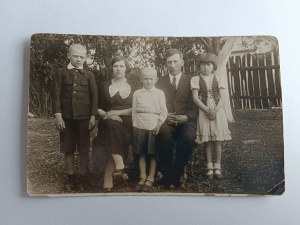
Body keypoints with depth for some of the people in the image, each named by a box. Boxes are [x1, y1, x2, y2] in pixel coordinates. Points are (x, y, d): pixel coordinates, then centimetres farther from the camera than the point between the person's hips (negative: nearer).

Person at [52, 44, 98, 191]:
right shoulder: (61, 73, 5)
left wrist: (93, 116, -3)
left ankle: (83, 177, 16)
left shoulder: (89, 75, 7)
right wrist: (58, 115, -8)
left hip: (84, 116, 0)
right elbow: (56, 95, 1)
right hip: (66, 116, 0)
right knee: (68, 149, 7)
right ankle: (71, 177, 19)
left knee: (84, 149, 4)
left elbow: (94, 96, 4)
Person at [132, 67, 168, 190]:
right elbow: (134, 111, 10)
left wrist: (159, 125, -9)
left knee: (153, 154, 1)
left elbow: (163, 112, 2)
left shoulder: (159, 93, 4)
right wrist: (134, 126, 3)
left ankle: (150, 178, 9)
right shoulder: (137, 94, 9)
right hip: (140, 126, 2)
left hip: (154, 126, -1)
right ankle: (142, 177, 14)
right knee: (141, 153, 5)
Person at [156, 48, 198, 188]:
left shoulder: (191, 81, 14)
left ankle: (176, 175, -18)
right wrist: (165, 116, -10)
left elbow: (195, 105, 7)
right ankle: (166, 174, -17)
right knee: (164, 134, -35)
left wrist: (186, 117, -13)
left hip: (185, 120, 0)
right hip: (166, 120, 1)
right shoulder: (160, 82, 18)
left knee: (188, 136, -35)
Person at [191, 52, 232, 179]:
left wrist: (215, 110, -17)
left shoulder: (218, 79, 6)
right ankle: (209, 168, 10)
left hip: (218, 111, 1)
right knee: (207, 141, 2)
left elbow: (222, 97, -1)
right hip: (203, 112, -1)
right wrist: (207, 110, -17)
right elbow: (195, 98, -6)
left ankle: (217, 168, 10)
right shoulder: (195, 80, 2)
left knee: (217, 141, 2)